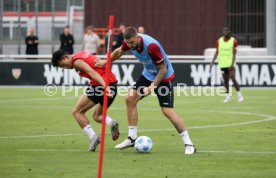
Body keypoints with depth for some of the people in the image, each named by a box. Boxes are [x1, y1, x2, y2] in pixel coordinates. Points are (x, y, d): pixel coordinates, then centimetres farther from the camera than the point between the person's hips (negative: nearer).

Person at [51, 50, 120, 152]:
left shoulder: (77, 61, -6)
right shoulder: (81, 55, 22)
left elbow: (92, 72, -19)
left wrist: (105, 86, -30)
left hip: (100, 85, -9)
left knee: (77, 112, 4)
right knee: (97, 116, 22)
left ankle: (93, 136, -10)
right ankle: (111, 123, -9)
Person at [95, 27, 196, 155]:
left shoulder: (151, 46, -34)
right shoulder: (129, 42, -13)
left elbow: (163, 69, -25)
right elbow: (119, 52, 12)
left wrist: (153, 85, -32)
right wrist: (106, 62, 20)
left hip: (164, 77, -7)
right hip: (148, 74, 7)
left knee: (167, 110, -16)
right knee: (130, 99, -1)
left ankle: (188, 144, -11)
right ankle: (132, 138, 9)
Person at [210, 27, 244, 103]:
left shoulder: (233, 41, -4)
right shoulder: (219, 41, 6)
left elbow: (234, 54, -6)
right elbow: (217, 52, 10)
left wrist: (232, 64, -15)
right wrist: (212, 62, 2)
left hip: (230, 64, -4)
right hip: (222, 64, 4)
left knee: (233, 79, -12)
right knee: (225, 80, 5)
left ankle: (239, 95, 0)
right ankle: (227, 96, 13)